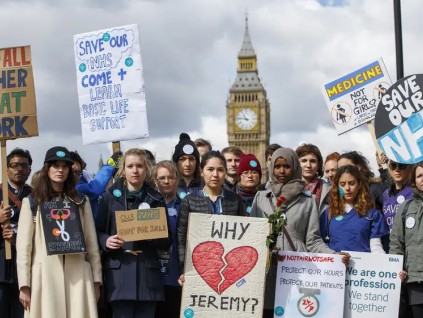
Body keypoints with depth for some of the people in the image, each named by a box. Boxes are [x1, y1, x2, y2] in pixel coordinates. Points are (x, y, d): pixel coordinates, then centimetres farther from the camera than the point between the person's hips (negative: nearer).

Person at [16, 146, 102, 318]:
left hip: (78, 275, 2)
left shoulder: (81, 201, 14)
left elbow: (91, 242, 12)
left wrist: (96, 279, 6)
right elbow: (23, 245, 2)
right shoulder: (32, 202, 6)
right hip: (45, 275, -2)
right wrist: (24, 285, -4)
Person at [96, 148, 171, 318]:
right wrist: (106, 241, -13)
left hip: (147, 272, 2)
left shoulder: (156, 199, 11)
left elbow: (166, 240, 10)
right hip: (118, 271, -2)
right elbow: (97, 232, 8)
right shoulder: (110, 197, 7)